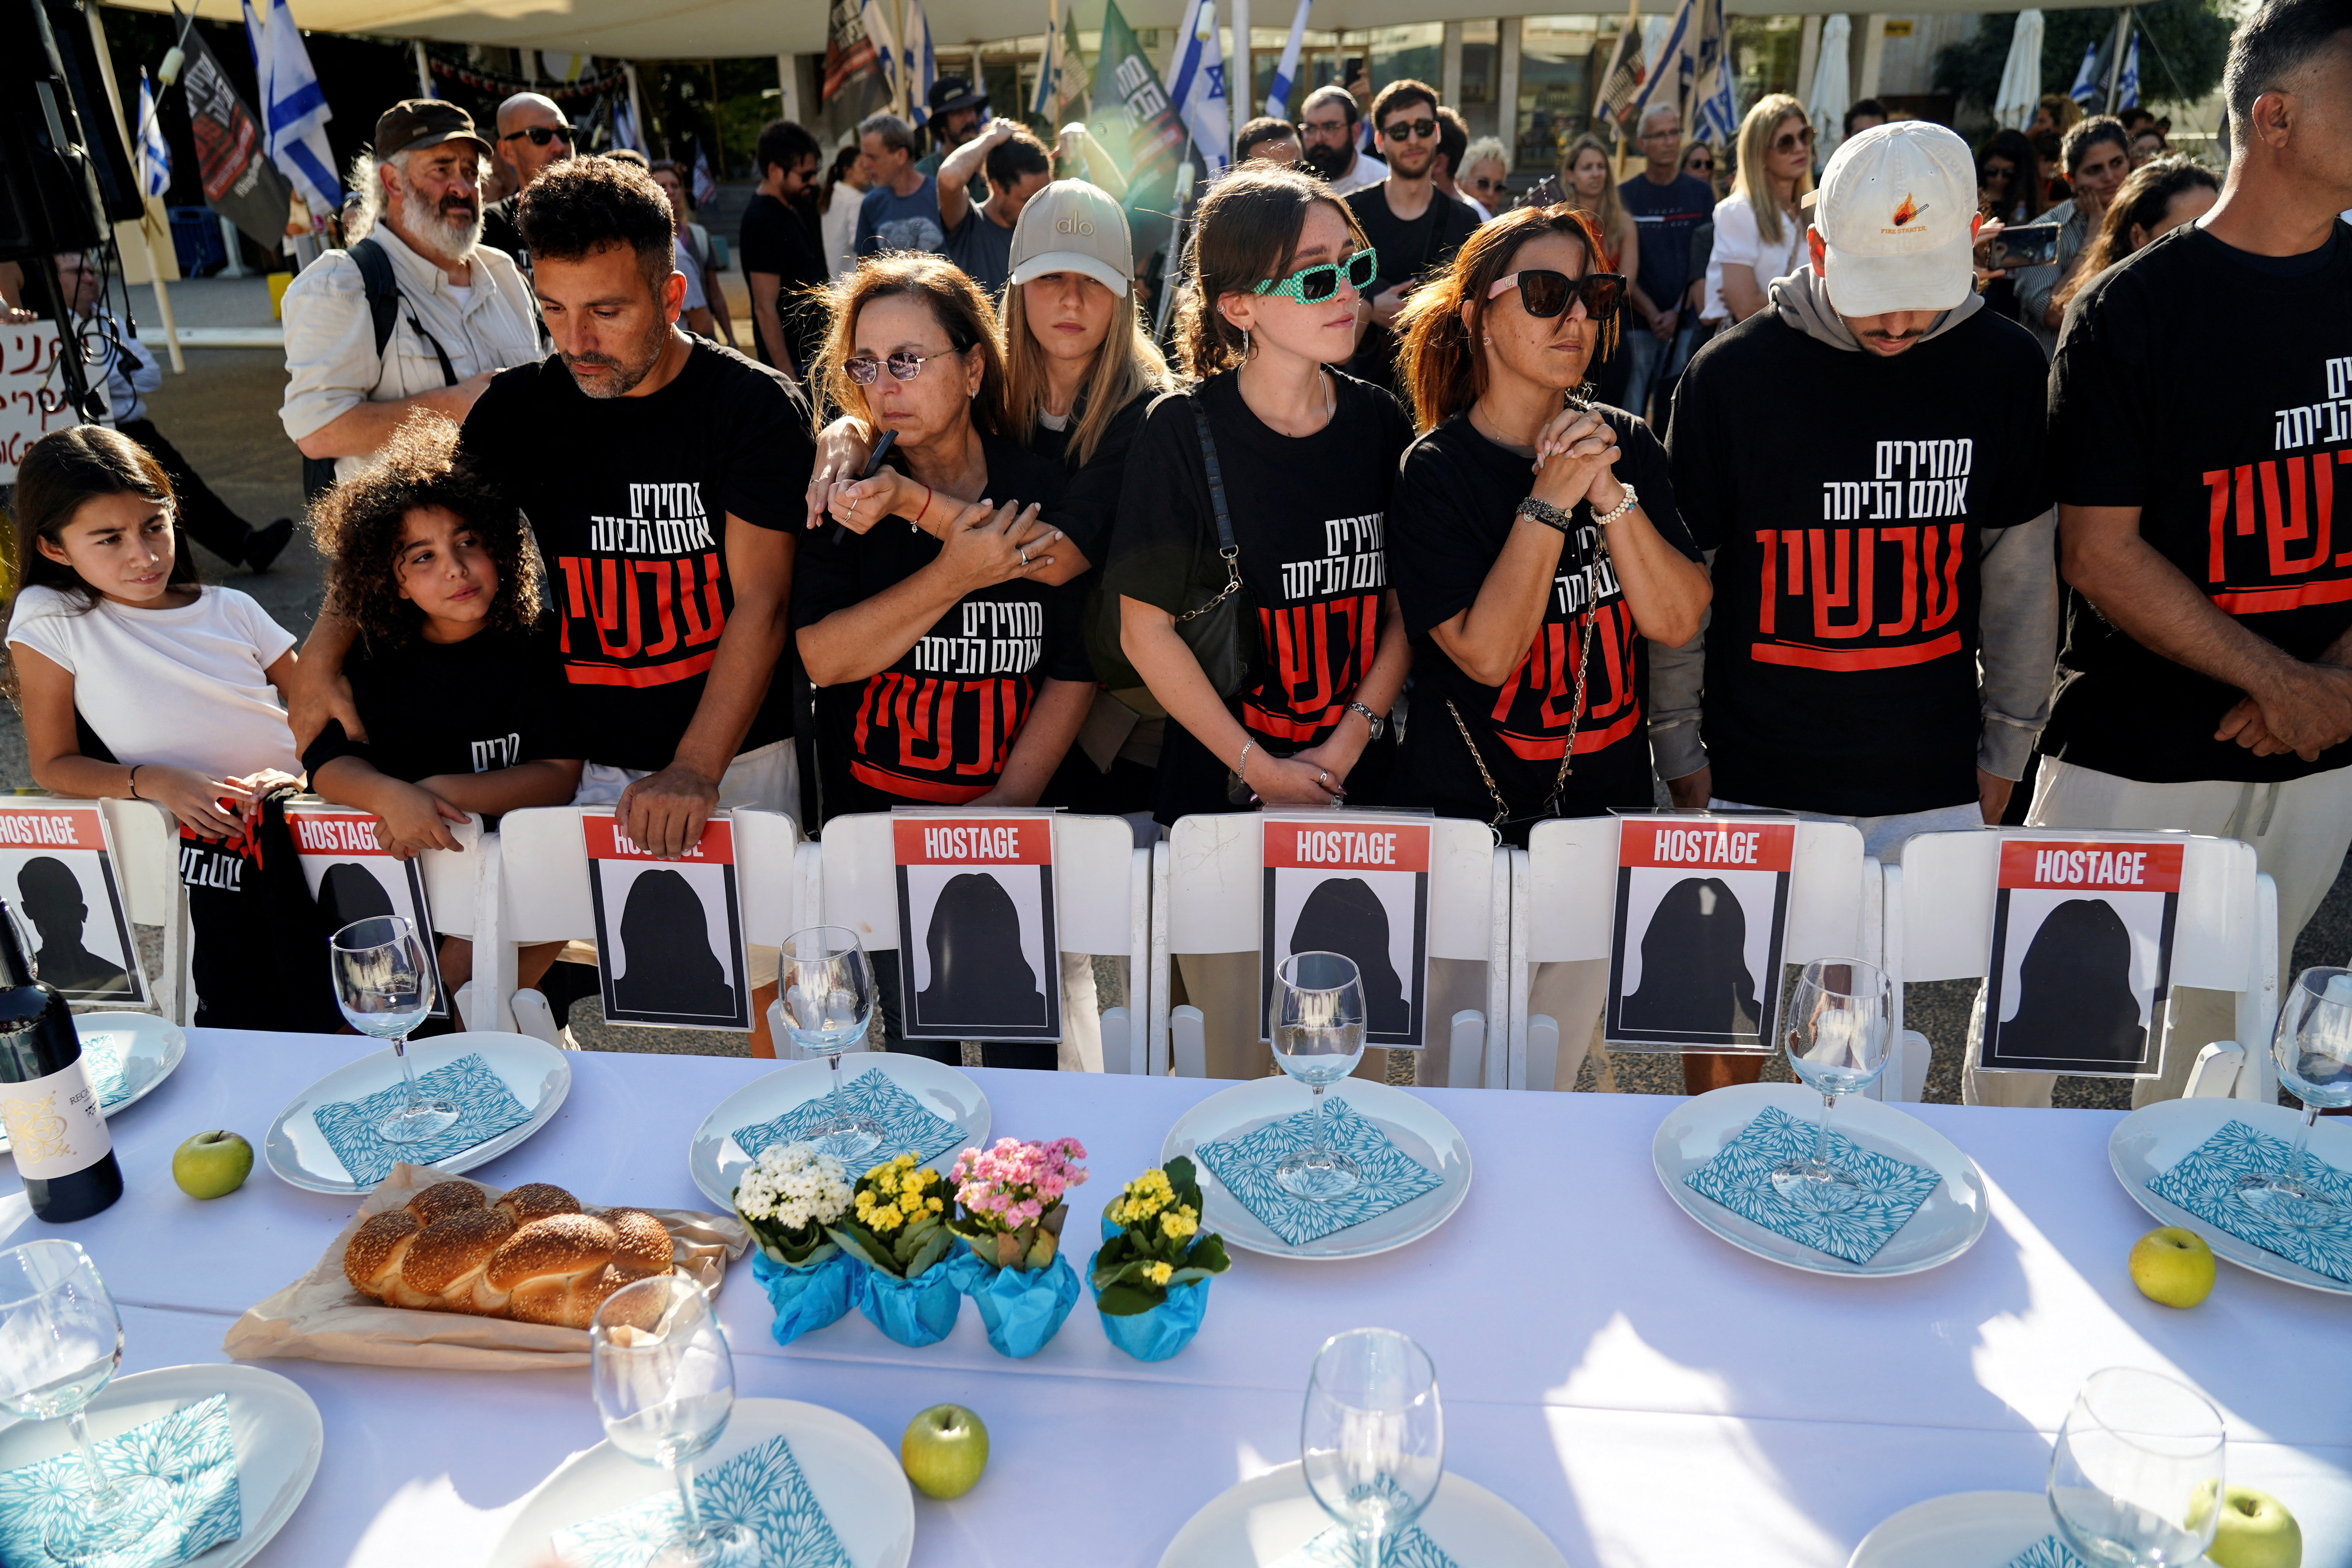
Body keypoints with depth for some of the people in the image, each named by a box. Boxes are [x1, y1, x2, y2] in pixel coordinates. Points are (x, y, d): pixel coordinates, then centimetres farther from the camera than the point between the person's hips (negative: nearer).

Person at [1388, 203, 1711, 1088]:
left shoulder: (1625, 445, 2)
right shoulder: (1437, 470, -12)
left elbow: (1678, 622, -7)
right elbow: (1486, 652, -20)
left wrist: (1610, 494, -17)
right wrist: (1549, 502, -24)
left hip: (1607, 804, 5)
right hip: (1470, 814, -4)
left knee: (1559, 1066, 19)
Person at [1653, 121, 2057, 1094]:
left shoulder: (2006, 370, 0)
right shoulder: (1733, 374, -6)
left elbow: (2022, 571, 8)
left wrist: (2006, 748, 9)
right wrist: (1679, 748, 0)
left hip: (1929, 786, 2)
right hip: (1753, 777, -1)